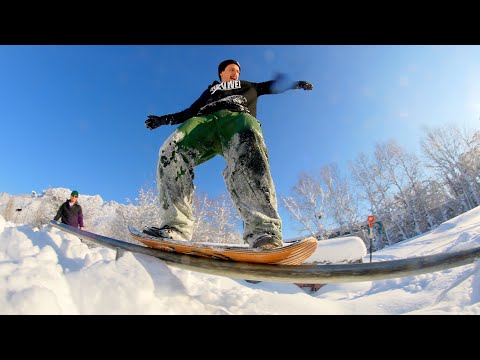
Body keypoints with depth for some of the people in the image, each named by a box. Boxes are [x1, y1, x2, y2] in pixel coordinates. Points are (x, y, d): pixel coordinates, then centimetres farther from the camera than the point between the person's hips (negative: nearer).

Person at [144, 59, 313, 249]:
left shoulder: (248, 87, 43)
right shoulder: (209, 92, 42)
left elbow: (274, 85, 41)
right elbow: (190, 111, 36)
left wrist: (295, 83, 26)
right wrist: (164, 119, 26)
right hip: (205, 119, 2)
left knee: (247, 144, -40)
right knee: (171, 149, -31)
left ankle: (263, 229, -57)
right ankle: (175, 228, -36)